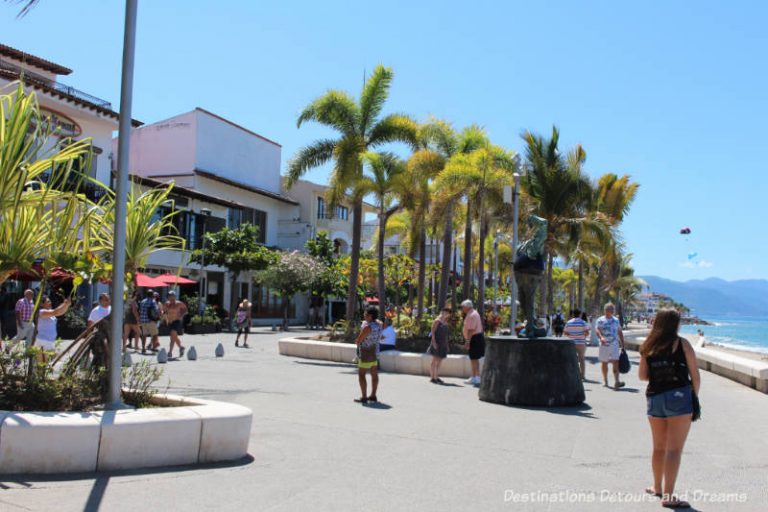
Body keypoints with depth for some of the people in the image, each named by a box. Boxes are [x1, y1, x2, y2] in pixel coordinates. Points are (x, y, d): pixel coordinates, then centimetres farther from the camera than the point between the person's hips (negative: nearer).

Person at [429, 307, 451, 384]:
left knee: (439, 362, 8)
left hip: (443, 345, 8)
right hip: (437, 344, -8)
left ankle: (437, 377, 11)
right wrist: (434, 342, -20)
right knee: (434, 361, -8)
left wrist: (447, 345, 15)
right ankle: (432, 378, -7)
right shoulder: (437, 321, -7)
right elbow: (432, 332, -12)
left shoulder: (445, 322, 17)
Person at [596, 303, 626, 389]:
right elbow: (597, 329, -12)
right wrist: (601, 337, -32)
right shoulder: (600, 320, 2)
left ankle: (616, 382, -23)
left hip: (614, 344, 1)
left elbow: (620, 333, 18)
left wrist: (622, 345, 14)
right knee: (604, 362, 8)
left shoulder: (616, 320, 14)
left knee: (615, 362, -13)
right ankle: (605, 381, 23)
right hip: (604, 344, -1)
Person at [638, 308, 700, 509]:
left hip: (654, 398, 5)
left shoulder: (648, 347, 6)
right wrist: (695, 396, 11)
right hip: (678, 397, -4)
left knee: (659, 447, 19)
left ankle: (657, 487, 33)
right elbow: (695, 375, -3)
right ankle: (668, 496, -6)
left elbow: (642, 375, 7)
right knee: (674, 449, -3)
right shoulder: (682, 344, -4)